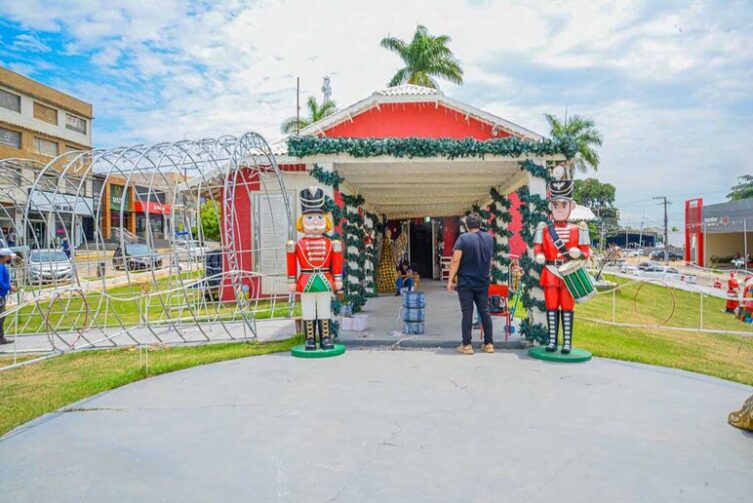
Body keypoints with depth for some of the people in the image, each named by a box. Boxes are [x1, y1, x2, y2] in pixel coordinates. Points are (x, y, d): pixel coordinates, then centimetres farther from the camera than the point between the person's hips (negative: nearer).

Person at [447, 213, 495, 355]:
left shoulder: (463, 238, -11)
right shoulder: (489, 238, 5)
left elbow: (456, 260, -17)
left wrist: (451, 280, -12)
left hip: (465, 281, -4)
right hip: (483, 281, 4)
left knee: (467, 313, -1)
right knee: (485, 311, 10)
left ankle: (466, 345, 3)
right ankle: (489, 343, 14)